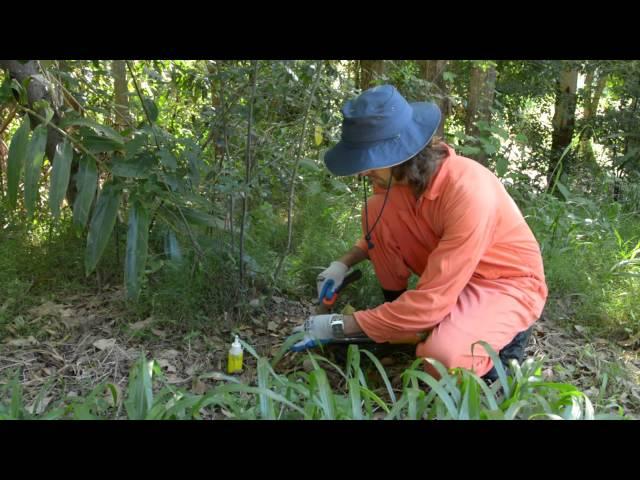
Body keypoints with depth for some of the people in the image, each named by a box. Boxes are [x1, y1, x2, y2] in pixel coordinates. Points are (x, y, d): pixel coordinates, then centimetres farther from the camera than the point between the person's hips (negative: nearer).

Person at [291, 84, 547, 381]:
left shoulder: (468, 194, -36)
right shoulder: (404, 175, -13)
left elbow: (431, 300, -34)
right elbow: (381, 230, 12)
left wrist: (341, 326, -27)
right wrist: (345, 263, -6)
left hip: (508, 284, -6)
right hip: (451, 273, 7)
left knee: (440, 355, -35)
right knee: (376, 211, -12)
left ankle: (504, 338, 0)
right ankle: (399, 320, 5)